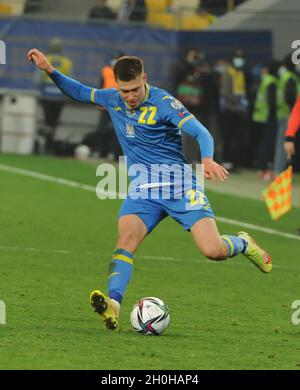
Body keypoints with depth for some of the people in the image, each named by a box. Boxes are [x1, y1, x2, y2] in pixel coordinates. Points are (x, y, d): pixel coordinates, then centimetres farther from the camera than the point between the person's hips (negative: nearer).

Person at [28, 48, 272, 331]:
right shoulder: (112, 100, 4)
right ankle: (113, 305, -41)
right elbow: (79, 92, 21)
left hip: (180, 186, -4)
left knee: (213, 251, -15)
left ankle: (242, 244, 20)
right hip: (142, 191, 4)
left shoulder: (163, 103, -13)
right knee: (126, 239, -25)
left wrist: (207, 160, -41)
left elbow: (201, 133, -21)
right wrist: (49, 70, 8)